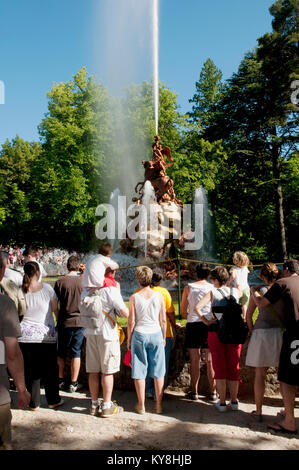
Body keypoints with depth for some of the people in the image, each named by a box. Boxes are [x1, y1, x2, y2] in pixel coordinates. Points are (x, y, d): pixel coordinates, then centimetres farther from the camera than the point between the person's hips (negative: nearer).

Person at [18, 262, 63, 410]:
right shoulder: (47, 288, -7)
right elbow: (55, 310, -1)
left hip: (26, 336, 2)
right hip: (46, 335, -1)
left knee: (30, 370, 10)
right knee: (50, 369, 11)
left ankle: (34, 403, 17)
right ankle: (53, 400, 20)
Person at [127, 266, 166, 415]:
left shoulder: (134, 297, -6)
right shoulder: (159, 296, -2)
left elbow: (131, 321, -4)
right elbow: (163, 320, 2)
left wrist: (129, 339, 8)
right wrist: (164, 337, 15)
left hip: (139, 334, -1)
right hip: (156, 334, 1)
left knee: (139, 371, 9)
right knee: (158, 372, 10)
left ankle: (141, 405, 15)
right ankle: (159, 405, 16)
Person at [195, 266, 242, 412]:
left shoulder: (212, 293, -6)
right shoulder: (236, 291, 3)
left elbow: (197, 308, -17)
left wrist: (207, 322, -8)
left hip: (216, 332, -2)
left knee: (220, 368, 8)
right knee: (234, 367, 12)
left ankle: (222, 402, 12)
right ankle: (234, 401, 19)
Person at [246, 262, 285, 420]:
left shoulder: (258, 290, -4)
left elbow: (248, 315, -2)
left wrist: (252, 332, 10)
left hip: (261, 333, -2)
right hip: (280, 332, 2)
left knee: (260, 373, 7)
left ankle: (258, 411, 12)